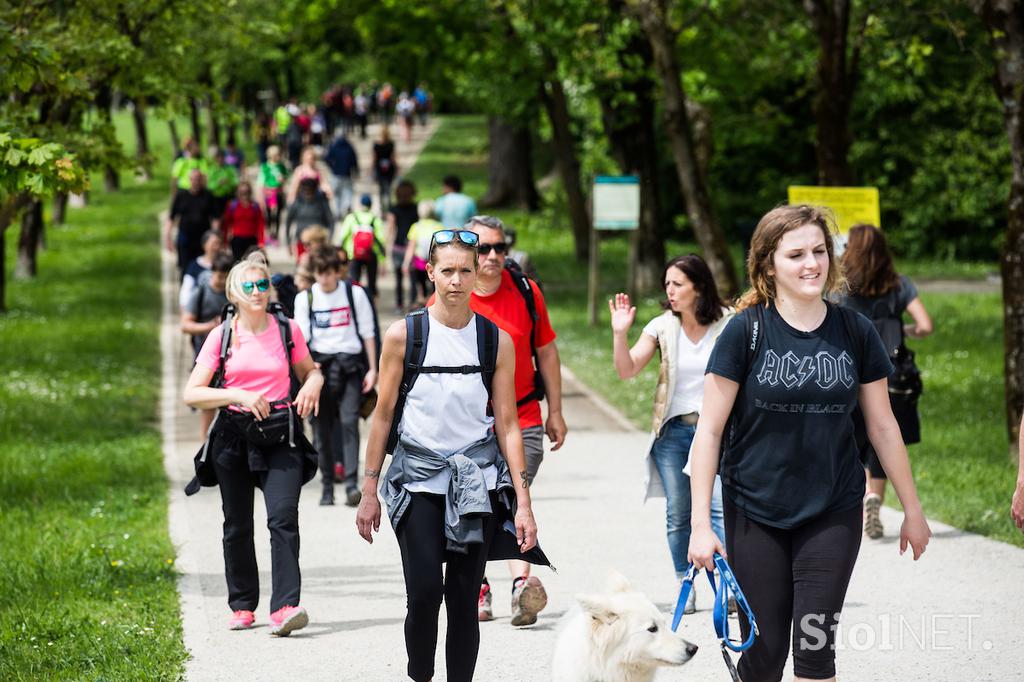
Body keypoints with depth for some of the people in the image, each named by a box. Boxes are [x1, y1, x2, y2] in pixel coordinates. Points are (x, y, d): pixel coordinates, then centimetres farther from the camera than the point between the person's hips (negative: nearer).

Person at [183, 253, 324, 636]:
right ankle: (242, 605, 24)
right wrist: (238, 395, -17)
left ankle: (285, 608, -25)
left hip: (280, 436, -1)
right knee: (238, 526, 10)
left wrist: (312, 386, -4)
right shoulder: (222, 337, 1)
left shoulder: (287, 330, 4)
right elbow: (192, 393, -3)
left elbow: (311, 371, 20)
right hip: (234, 438, 1)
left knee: (283, 517, -17)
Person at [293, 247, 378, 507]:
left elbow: (368, 333, 7)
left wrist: (372, 369, 3)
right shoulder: (305, 298, 5)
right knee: (323, 427, 3)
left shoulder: (354, 294, 4)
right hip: (320, 365, 1)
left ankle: (352, 484, -20)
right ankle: (327, 487, 11)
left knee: (349, 421, -15)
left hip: (350, 364, -1)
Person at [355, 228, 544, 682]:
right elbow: (383, 415, 5)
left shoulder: (497, 341, 3)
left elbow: (507, 424, 4)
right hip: (418, 475, -1)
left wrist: (523, 502, -1)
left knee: (464, 600, 1)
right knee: (424, 592, -14)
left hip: (477, 478, 1)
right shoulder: (404, 335, -1)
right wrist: (369, 491, 4)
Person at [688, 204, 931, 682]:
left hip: (833, 515, 2)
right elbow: (709, 431, -7)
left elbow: (883, 426, 10)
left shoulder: (855, 332, 1)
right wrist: (700, 524, -11)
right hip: (755, 515, -1)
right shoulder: (746, 331, -7)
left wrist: (912, 510, 13)